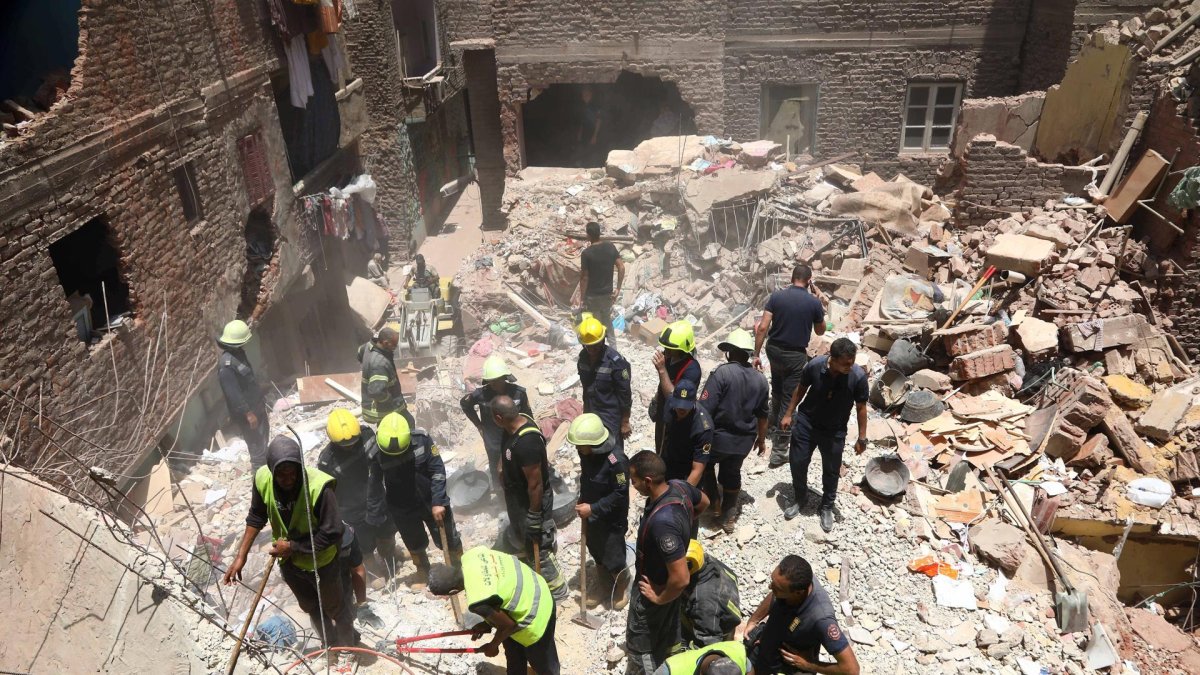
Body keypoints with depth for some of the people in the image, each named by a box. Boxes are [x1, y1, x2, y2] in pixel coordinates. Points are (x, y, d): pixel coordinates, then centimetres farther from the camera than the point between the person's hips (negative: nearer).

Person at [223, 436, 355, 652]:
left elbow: (332, 533, -30)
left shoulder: (318, 486, -38)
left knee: (335, 608, 21)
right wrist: (241, 556, -4)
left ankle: (347, 650, 49)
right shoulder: (263, 479, -23)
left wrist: (292, 546, -24)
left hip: (321, 562, -5)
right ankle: (330, 645, 56)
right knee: (311, 607, 29)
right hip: (288, 561, 5)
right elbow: (256, 517, -4)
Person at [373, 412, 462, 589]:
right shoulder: (377, 453, -24)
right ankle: (422, 573, 51)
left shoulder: (421, 439, -23)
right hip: (403, 510, 1)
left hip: (432, 502, 0)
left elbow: (437, 470, -16)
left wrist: (438, 502, -20)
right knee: (414, 545, 24)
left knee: (449, 540, 15)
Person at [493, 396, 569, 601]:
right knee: (522, 533, 31)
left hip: (532, 500, -9)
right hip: (516, 495, 9)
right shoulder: (518, 423, -11)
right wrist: (503, 470, 24)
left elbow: (535, 484, -30)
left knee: (538, 546, 9)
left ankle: (556, 589, 30)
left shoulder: (526, 443, -39)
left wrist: (534, 516, -22)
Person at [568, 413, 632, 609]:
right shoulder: (586, 452, -12)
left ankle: (621, 585, 40)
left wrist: (593, 509, -26)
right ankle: (603, 585, 48)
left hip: (611, 519, -7)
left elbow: (620, 494, -25)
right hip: (591, 514, 7)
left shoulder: (616, 461, -34)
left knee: (613, 558, 10)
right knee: (596, 552, 23)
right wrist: (582, 500, 3)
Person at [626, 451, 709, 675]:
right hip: (667, 578, 8)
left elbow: (681, 578, -40)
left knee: (639, 643, 17)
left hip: (656, 589, -8)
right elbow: (704, 502, 7)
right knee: (666, 630, 32)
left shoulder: (662, 521, -44)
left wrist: (660, 598, -21)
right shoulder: (679, 486, -18)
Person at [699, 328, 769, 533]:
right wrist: (761, 439, 25)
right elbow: (762, 415, 11)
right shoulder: (761, 380, 1)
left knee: (705, 466, 22)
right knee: (732, 474, 21)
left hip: (719, 437, -5)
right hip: (744, 440, 5)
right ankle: (728, 516, 31)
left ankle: (714, 502, 26)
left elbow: (705, 408, -22)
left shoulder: (722, 373, -19)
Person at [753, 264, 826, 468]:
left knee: (777, 390, 29)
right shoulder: (814, 302, -9)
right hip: (796, 355, -3)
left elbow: (762, 327, -10)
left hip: (774, 350, 3)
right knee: (789, 400, 0)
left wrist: (757, 354, -4)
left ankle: (774, 422, 53)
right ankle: (779, 450, -1)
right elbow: (820, 331, 7)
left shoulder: (777, 296, -5)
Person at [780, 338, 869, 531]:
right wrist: (788, 414, 3)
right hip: (806, 422, 1)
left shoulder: (858, 376, -26)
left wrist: (862, 438, -5)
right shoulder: (815, 365, -23)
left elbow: (861, 407, -11)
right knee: (797, 462, 11)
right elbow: (801, 389, -3)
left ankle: (827, 507, 38)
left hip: (834, 431, -1)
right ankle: (800, 498, 38)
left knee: (831, 470, 13)